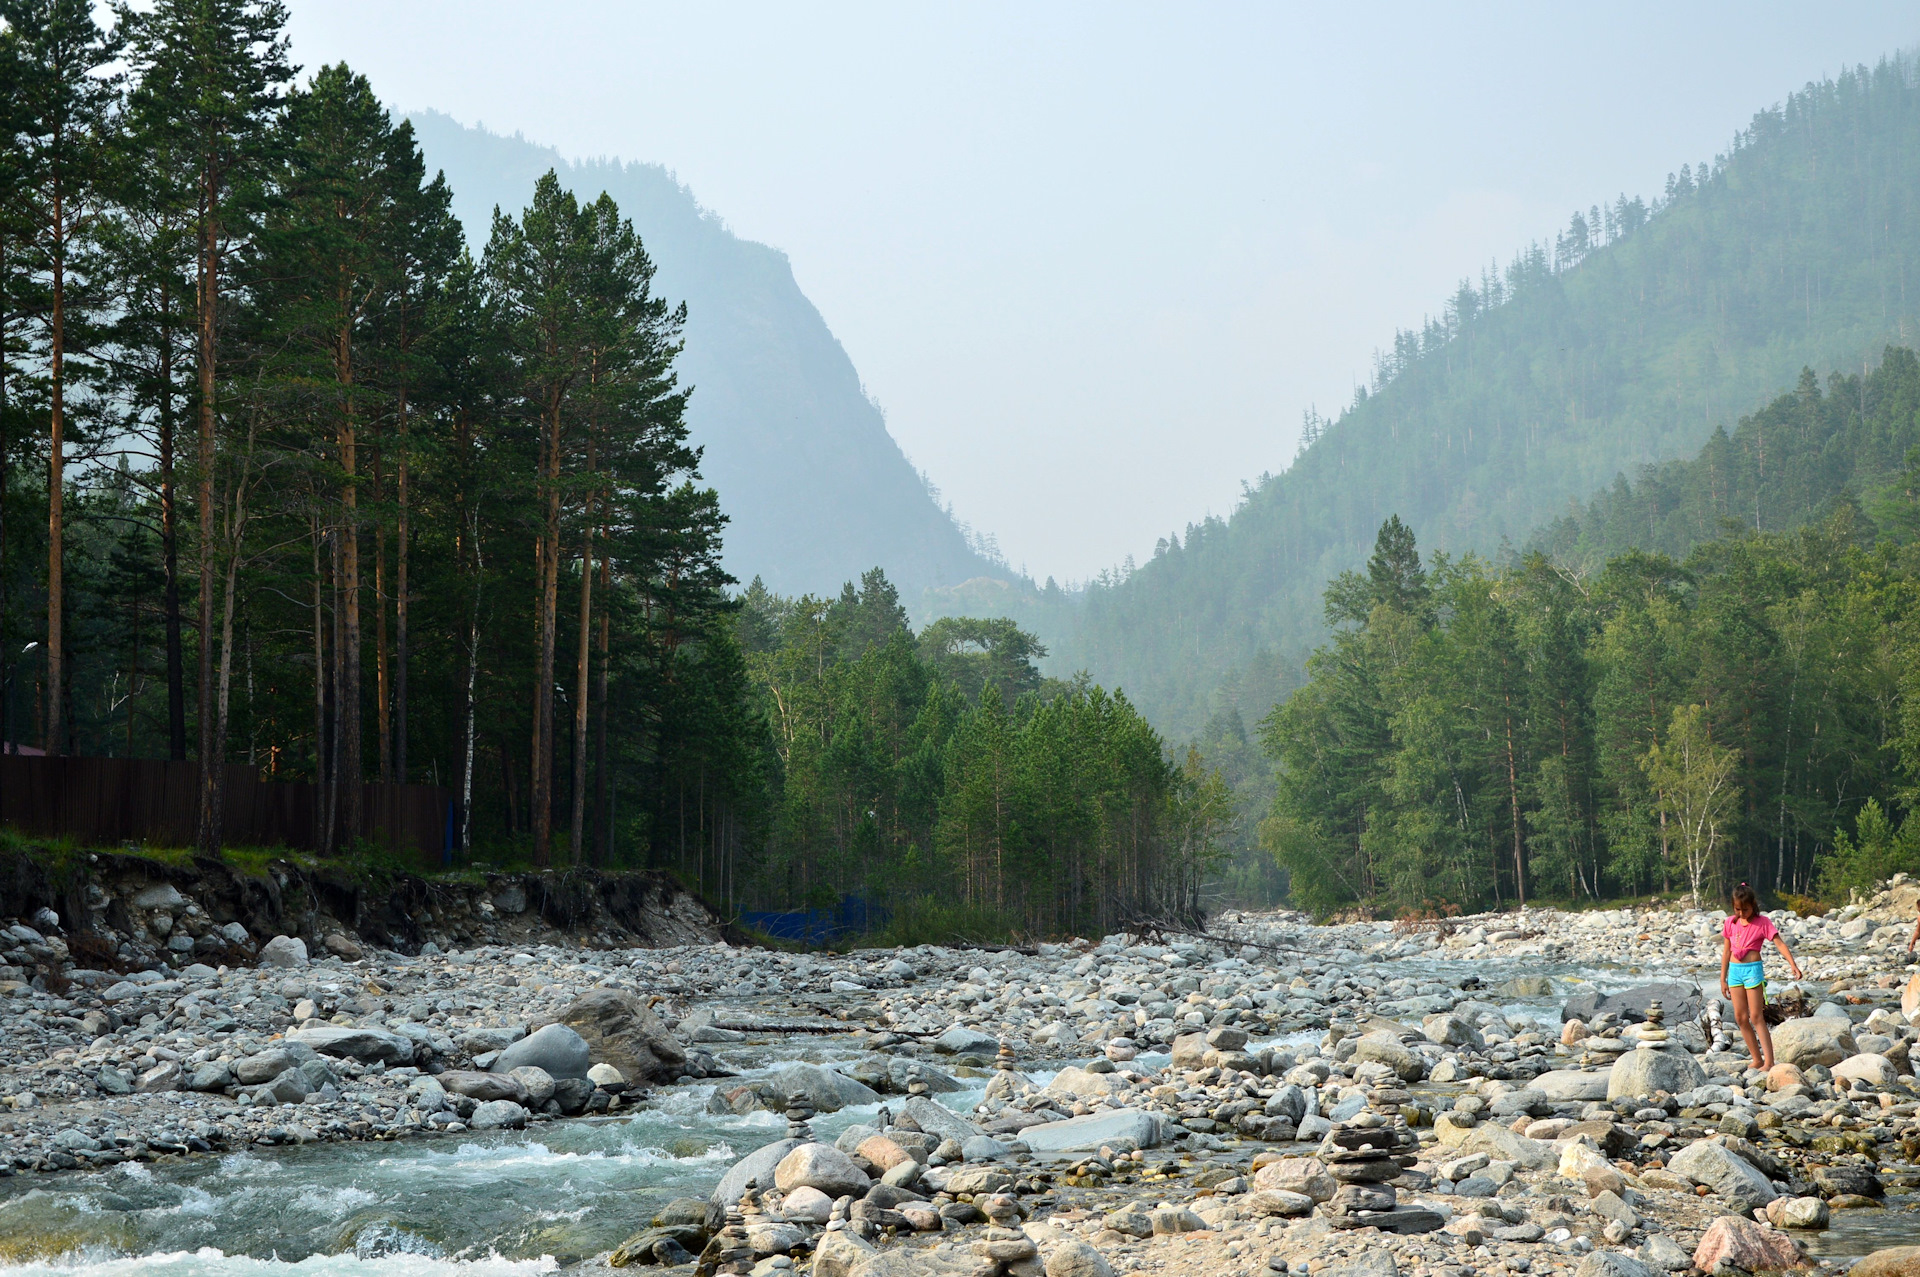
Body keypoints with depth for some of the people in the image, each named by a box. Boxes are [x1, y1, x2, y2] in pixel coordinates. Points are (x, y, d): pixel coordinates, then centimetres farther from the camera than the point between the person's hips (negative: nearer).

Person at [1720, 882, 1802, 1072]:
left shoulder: (1762, 922, -5)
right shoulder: (1730, 923, 7)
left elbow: (1779, 943, -11)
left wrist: (1793, 965, -25)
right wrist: (1723, 979, 14)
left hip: (1753, 969, -5)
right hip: (1735, 970, 5)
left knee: (1756, 1017, -10)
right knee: (1740, 1018, 4)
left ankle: (1769, 1061, -10)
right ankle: (1756, 1059, 12)